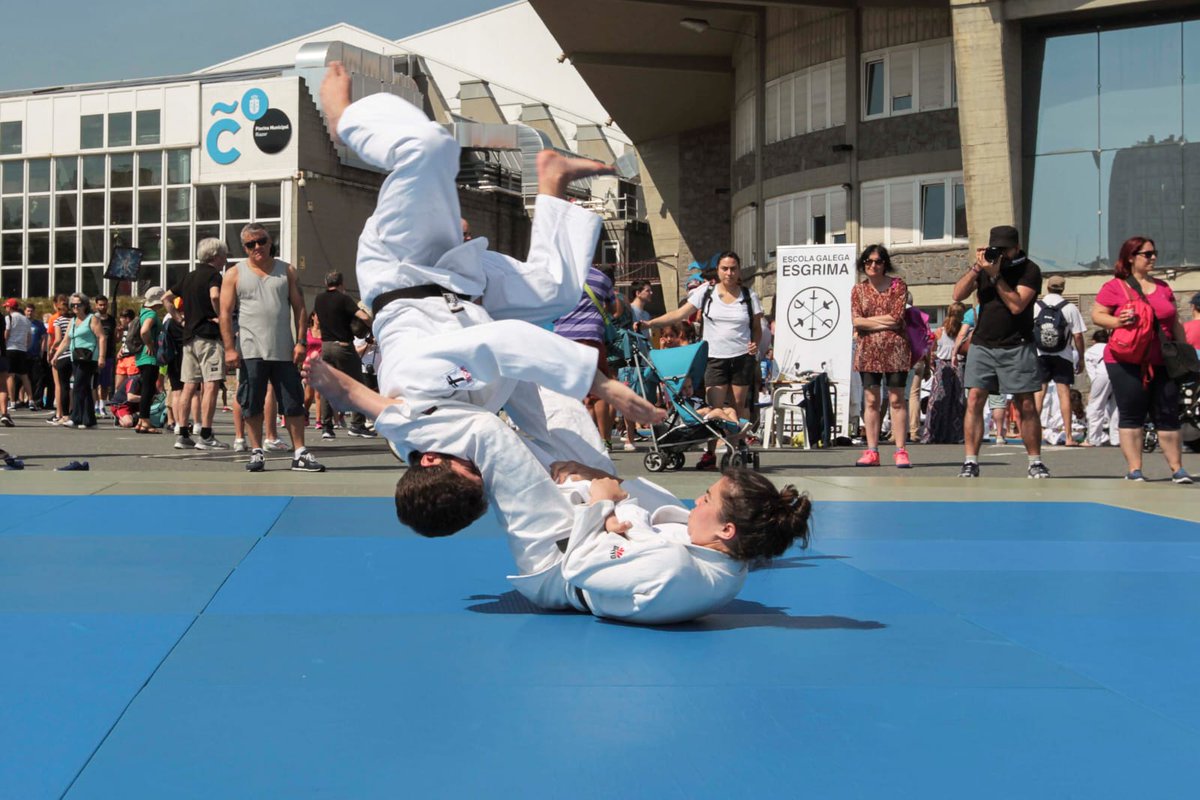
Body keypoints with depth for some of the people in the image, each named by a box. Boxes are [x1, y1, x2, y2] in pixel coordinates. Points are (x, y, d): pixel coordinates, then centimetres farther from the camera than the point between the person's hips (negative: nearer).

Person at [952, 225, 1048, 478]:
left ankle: (1035, 462, 8)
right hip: (982, 345, 3)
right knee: (974, 401, -7)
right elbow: (958, 295, 2)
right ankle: (970, 462, -6)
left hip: (1016, 348, -3)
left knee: (1026, 406, -2)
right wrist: (976, 267, -9)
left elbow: (1016, 305, -15)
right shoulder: (986, 264, 11)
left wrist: (995, 275, -18)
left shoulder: (1029, 270, -3)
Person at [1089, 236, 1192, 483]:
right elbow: (1096, 314, -3)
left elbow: (1175, 325, 19)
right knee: (1131, 415, -1)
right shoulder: (1115, 287, 0)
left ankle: (1177, 468, 9)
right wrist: (1117, 321, -22)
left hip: (1162, 362, 4)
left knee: (1168, 415, 4)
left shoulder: (1163, 287, 15)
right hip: (1126, 361, -4)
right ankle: (1134, 469, 3)